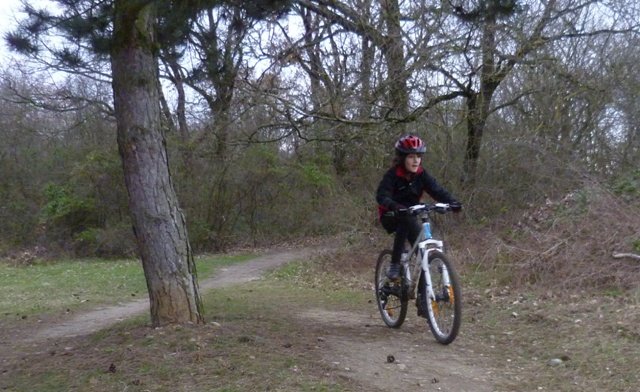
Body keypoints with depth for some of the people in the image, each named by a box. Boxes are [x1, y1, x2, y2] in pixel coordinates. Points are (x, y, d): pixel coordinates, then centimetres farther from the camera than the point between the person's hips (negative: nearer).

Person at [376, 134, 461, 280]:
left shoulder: (421, 175, -7)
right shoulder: (392, 175, -18)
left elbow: (437, 190, -17)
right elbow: (382, 196, -31)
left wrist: (452, 202, -37)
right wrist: (394, 206, -52)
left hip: (409, 216, 4)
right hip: (390, 217, -4)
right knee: (406, 220, -35)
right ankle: (394, 265, -29)